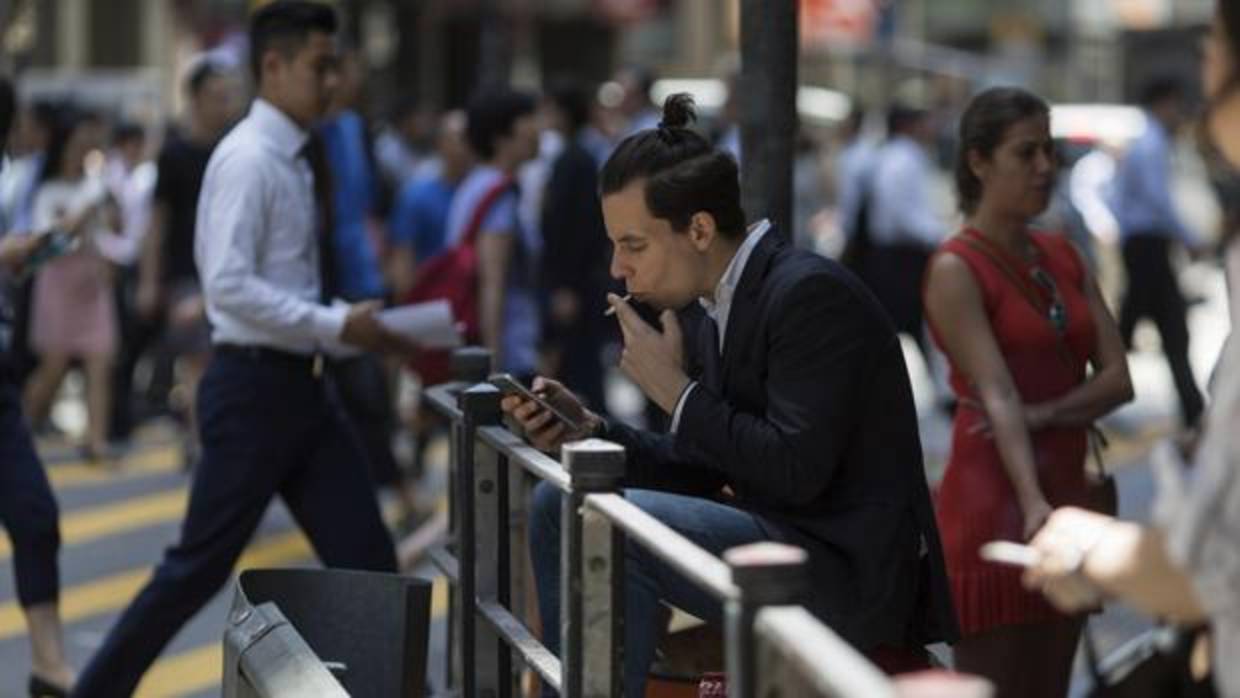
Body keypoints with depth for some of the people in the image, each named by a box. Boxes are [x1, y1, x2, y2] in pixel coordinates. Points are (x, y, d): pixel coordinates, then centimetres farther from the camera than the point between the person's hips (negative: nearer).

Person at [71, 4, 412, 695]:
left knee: (366, 560, 7)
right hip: (254, 385, -9)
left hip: (305, 383, 9)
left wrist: (357, 328, 6)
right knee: (202, 564, -1)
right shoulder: (248, 158, -15)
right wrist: (336, 326, -22)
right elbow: (228, 287, -24)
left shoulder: (297, 159, 12)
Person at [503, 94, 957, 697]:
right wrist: (589, 431, 1)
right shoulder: (705, 310, 9)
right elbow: (706, 468, 14)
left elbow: (796, 470, -24)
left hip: (847, 572, -10)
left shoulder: (811, 294, -18)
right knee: (558, 502, 10)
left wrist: (678, 392, -16)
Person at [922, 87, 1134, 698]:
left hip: (1066, 493, 7)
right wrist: (1032, 503, -33)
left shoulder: (1063, 257, 12)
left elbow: (1119, 378, 3)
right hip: (994, 503, -7)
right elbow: (997, 395, -20)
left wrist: (1043, 413, -15)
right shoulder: (956, 270, -8)